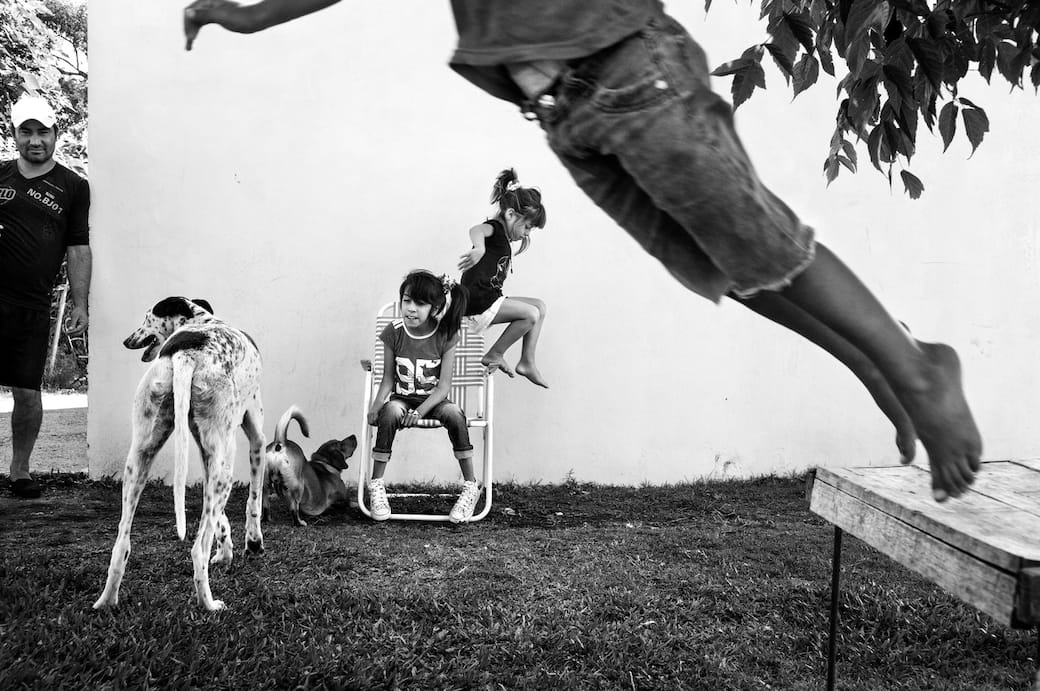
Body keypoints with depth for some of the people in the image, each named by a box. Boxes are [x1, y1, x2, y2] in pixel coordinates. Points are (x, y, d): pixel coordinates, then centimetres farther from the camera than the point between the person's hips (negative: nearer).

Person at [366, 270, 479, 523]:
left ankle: (471, 487, -18)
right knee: (390, 411, -34)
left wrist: (421, 410, -28)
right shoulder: (394, 332, -7)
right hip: (401, 399, 1)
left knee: (453, 412, -33)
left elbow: (444, 385, -13)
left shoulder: (445, 335, -10)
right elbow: (388, 379, -1)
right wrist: (376, 406, -19)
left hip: (433, 400, 0)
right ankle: (376, 485, -19)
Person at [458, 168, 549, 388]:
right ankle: (494, 355, -3)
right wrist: (479, 248, -56)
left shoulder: (503, 239, 20)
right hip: (478, 303, -10)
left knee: (540, 306, 9)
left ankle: (527, 362, 6)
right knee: (531, 314, -15)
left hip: (490, 299, 10)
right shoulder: (494, 228, -10)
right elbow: (476, 230, -38)